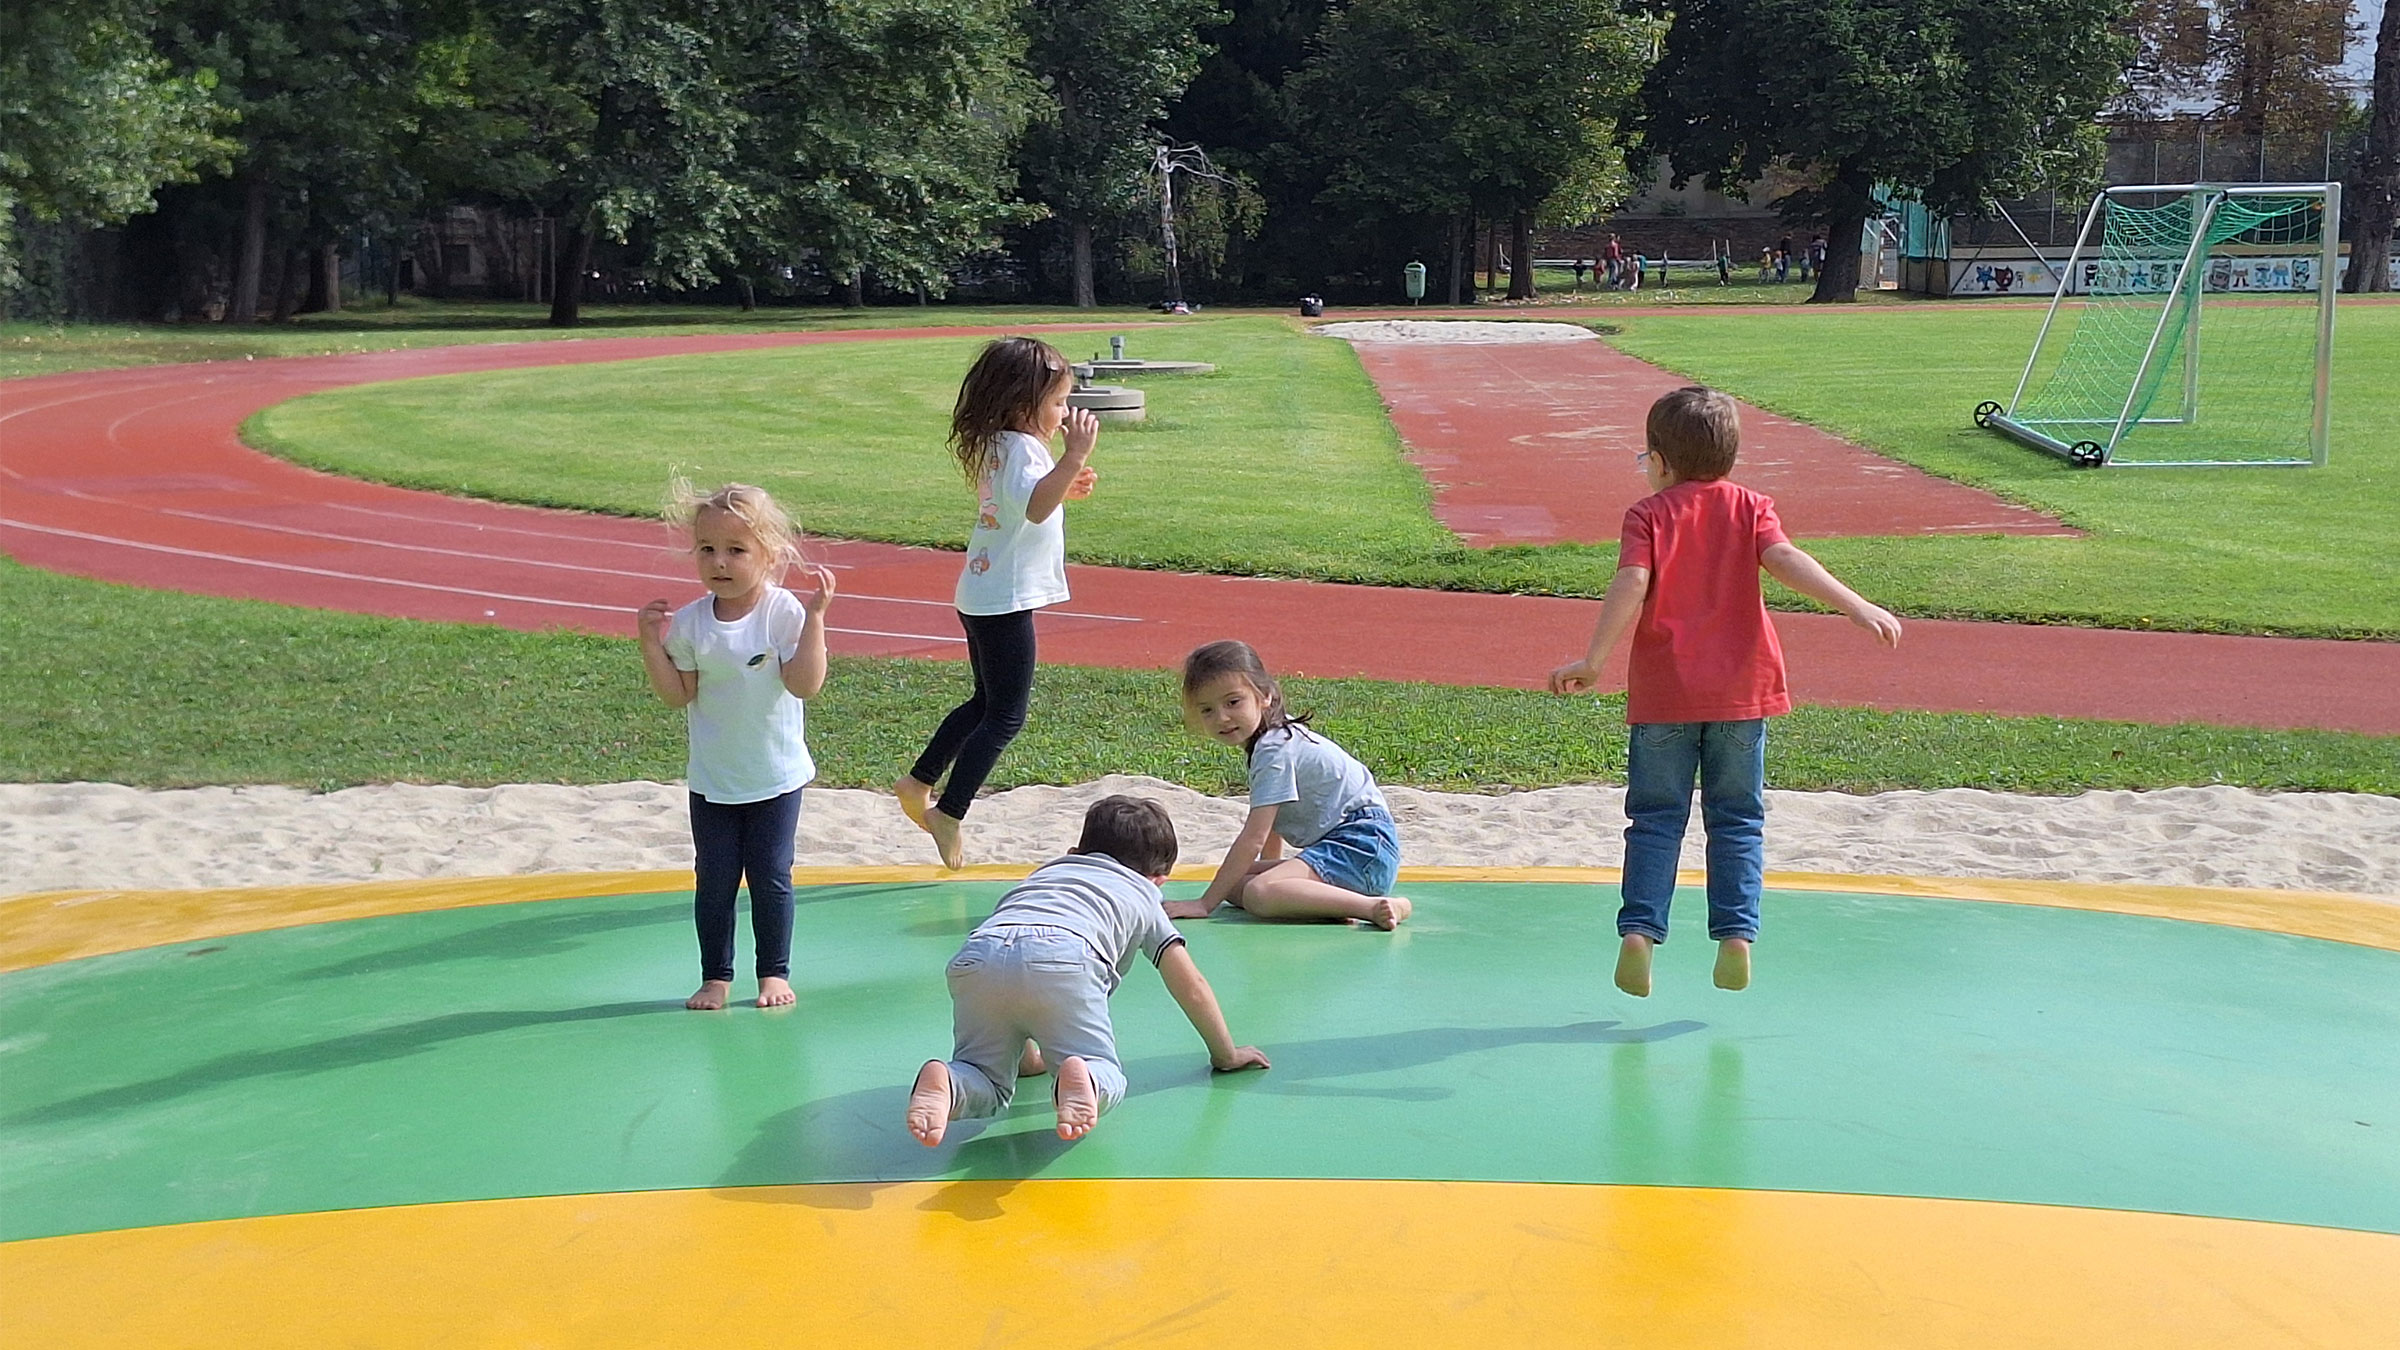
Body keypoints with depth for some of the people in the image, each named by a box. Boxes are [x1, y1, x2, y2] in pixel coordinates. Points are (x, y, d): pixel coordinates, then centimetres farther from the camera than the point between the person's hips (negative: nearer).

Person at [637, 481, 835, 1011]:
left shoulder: (784, 613, -13)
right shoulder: (689, 622, -5)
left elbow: (805, 684, -21)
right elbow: (677, 695, -5)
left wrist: (815, 616, -27)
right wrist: (652, 644, -15)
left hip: (775, 775, -2)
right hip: (712, 779, 2)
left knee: (770, 876, 5)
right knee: (713, 879, 6)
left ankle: (774, 972, 20)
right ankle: (716, 976, 20)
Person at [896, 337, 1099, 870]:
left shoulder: (995, 446, 11)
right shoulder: (1021, 448, -20)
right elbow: (1034, 507, -40)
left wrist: (1064, 488, 18)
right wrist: (1075, 456, -45)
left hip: (983, 593, 10)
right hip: (1005, 601, -10)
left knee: (986, 702, 22)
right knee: (1006, 716, -2)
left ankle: (918, 782, 29)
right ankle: (948, 813, 1)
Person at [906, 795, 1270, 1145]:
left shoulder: (1044, 872, 45)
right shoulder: (1141, 894, 36)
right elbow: (1191, 987, 35)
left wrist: (1025, 1056, 59)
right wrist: (1225, 1054, 51)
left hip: (974, 958, 3)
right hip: (1065, 957, -3)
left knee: (989, 1086, 15)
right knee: (1107, 1078, 10)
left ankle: (946, 1083, -19)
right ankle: (1085, 1081, -26)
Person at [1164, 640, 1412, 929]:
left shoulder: (1275, 750, -16)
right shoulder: (1276, 736, 13)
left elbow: (1253, 839, -19)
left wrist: (1205, 903, -17)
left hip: (1363, 844, -10)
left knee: (1258, 894, -30)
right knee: (1234, 885, 2)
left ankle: (1376, 907, -30)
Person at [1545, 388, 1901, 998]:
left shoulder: (1648, 514, 1)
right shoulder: (1749, 507, 6)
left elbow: (1632, 585, -14)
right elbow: (1785, 559, -11)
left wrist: (1593, 660, -16)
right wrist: (1857, 607, -17)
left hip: (1664, 693, -1)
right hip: (1740, 689, 1)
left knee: (1655, 818, 7)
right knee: (1737, 820, 11)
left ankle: (1639, 931, -3)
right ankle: (1736, 936, 3)